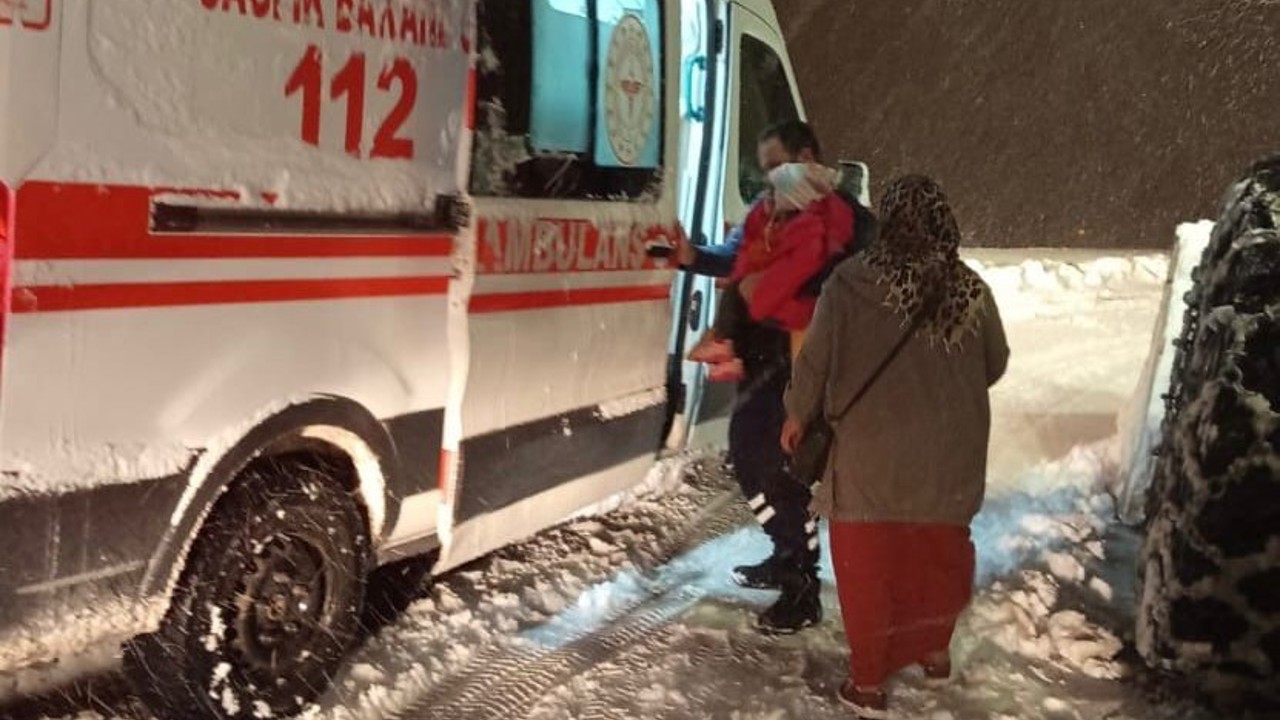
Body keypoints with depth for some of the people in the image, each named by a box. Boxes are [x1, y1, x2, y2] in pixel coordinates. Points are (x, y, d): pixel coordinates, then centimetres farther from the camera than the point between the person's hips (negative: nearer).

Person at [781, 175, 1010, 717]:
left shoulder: (851, 284, -14)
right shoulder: (970, 291, -5)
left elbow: (815, 358, -7)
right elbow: (995, 364, 8)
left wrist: (798, 415, 10)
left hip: (872, 450, -3)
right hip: (948, 452, 3)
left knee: (868, 561, 10)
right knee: (939, 553, 22)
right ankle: (935, 650, 40)